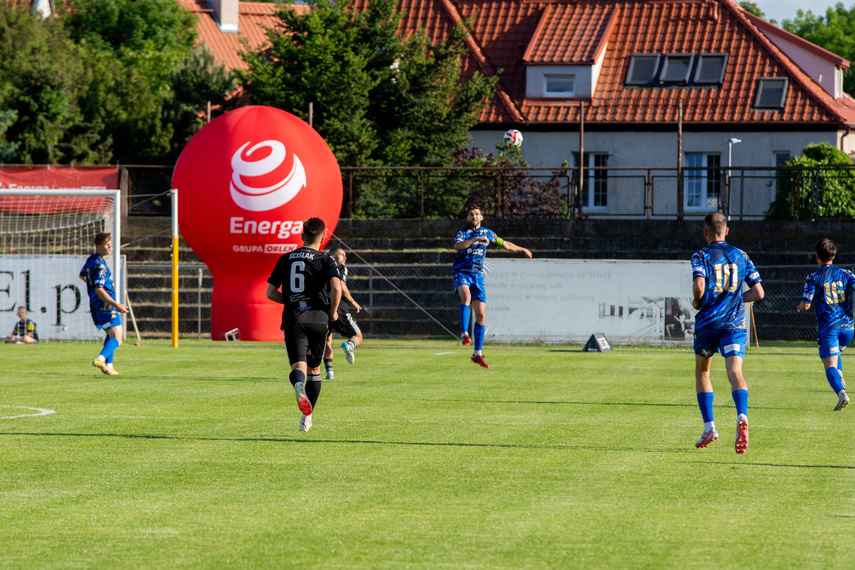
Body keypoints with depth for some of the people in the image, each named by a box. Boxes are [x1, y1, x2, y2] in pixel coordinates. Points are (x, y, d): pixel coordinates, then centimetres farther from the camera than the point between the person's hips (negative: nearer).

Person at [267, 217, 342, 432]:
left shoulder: (285, 260, 11)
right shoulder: (325, 260, 1)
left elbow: (270, 292, 10)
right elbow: (336, 287, -16)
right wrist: (333, 311, 1)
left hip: (292, 320, 1)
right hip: (317, 319, -1)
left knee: (299, 366, -10)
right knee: (314, 369, 16)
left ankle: (299, 385, -47)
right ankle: (307, 417, 17)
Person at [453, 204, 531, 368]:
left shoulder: (487, 233, 13)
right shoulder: (463, 232, -2)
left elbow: (504, 244, 29)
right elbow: (457, 246, -25)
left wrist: (522, 249, 39)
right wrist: (476, 239, -33)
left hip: (478, 275, 4)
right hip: (461, 272, -4)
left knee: (481, 314, -2)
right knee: (466, 295, -37)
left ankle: (477, 354, 5)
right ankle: (464, 333, -42)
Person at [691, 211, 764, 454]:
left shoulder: (701, 256, -1)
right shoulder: (741, 256, 11)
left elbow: (699, 286, -18)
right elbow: (758, 292, 9)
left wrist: (697, 303, 3)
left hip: (708, 322, -1)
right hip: (735, 323, 1)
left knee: (702, 372, 19)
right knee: (735, 372, -11)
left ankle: (709, 428, 17)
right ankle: (742, 417, -40)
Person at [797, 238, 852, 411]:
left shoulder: (814, 277, 0)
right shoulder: (845, 274, 8)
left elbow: (805, 305, -6)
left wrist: (800, 306, 16)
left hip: (827, 326, -4)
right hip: (847, 325, 4)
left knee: (830, 364, -7)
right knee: (835, 353, 30)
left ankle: (841, 392, -31)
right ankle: (839, 378, 3)